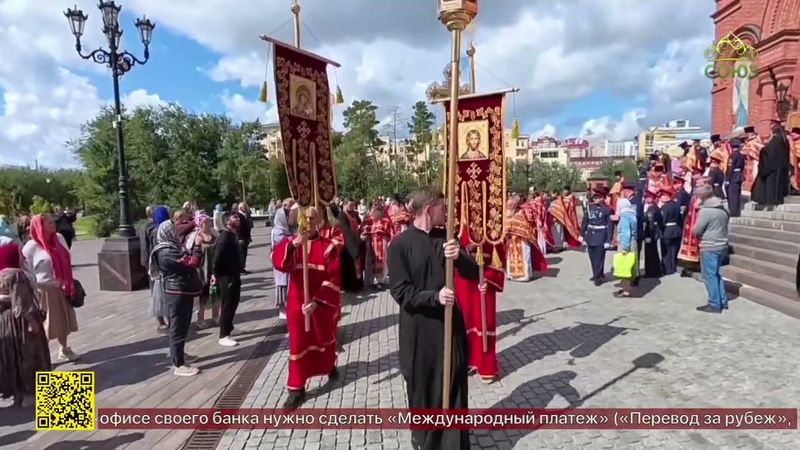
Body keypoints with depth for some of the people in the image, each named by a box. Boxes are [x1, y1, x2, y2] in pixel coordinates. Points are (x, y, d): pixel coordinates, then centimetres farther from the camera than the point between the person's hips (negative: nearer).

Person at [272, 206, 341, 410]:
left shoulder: (329, 246, -7)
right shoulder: (291, 244, 0)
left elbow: (333, 278, -13)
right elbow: (278, 262, -21)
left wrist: (317, 301, -22)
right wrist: (292, 245, -38)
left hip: (323, 304, 0)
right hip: (297, 303, 0)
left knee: (326, 339, 20)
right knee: (298, 345, 3)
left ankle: (330, 366, 49)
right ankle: (296, 389, 13)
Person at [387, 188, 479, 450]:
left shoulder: (446, 237, 4)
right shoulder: (400, 245, -11)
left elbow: (473, 273, 0)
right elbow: (400, 292, -14)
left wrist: (460, 256, -20)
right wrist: (434, 296, -26)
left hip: (450, 323, 4)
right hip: (419, 329, -4)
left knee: (454, 386, 10)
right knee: (422, 389, 12)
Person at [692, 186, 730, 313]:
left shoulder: (705, 210, -16)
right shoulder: (723, 209, 11)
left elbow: (696, 231, -14)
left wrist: (693, 228, 5)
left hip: (709, 248, -8)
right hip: (722, 246, 9)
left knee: (709, 276, 0)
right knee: (716, 274, 19)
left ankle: (715, 304, 4)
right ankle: (723, 301, 23)